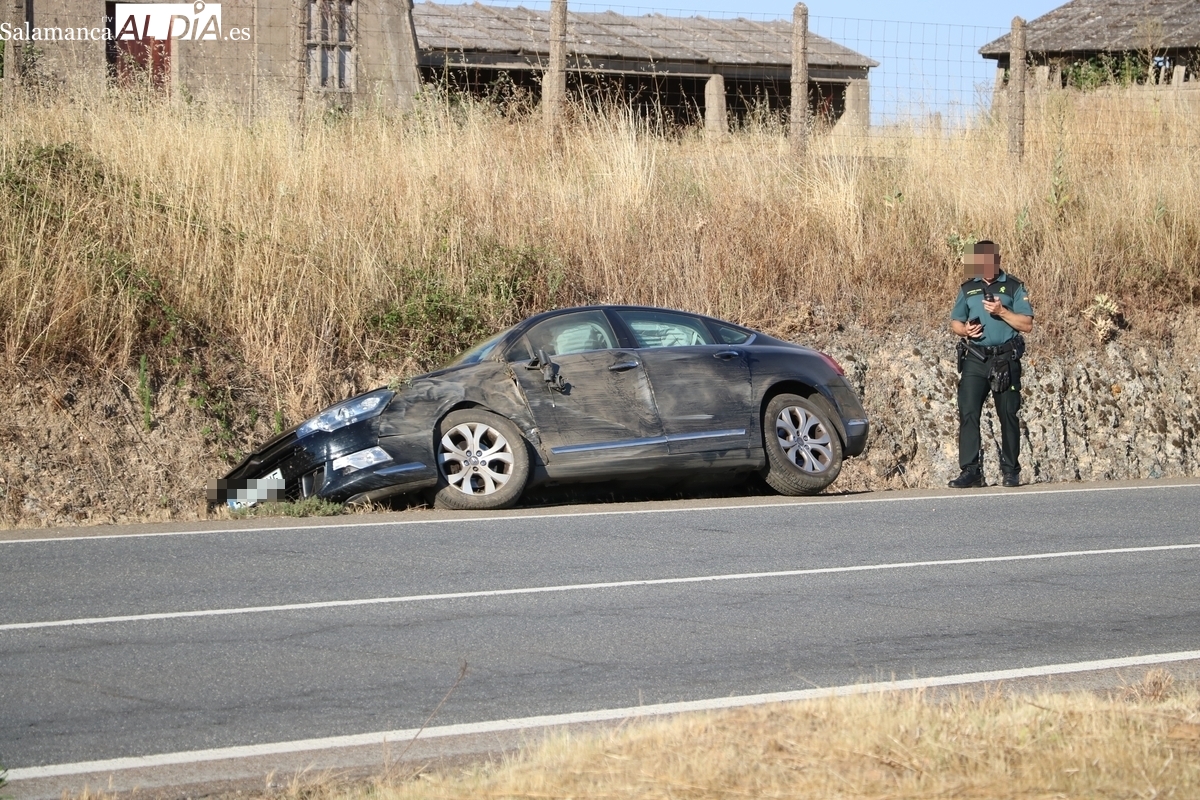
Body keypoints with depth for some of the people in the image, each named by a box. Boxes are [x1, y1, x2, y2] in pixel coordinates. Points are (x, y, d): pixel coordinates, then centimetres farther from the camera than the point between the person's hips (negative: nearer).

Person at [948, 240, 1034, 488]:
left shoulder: (1013, 287, 5)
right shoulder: (968, 288, 14)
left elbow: (1027, 324, -1)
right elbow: (954, 321, 17)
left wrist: (1002, 312, -14)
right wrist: (965, 329, -5)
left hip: (1006, 360, -2)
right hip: (974, 359, 2)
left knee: (1008, 416, 2)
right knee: (968, 413, -9)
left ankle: (1011, 471, 11)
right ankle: (970, 471, -8)